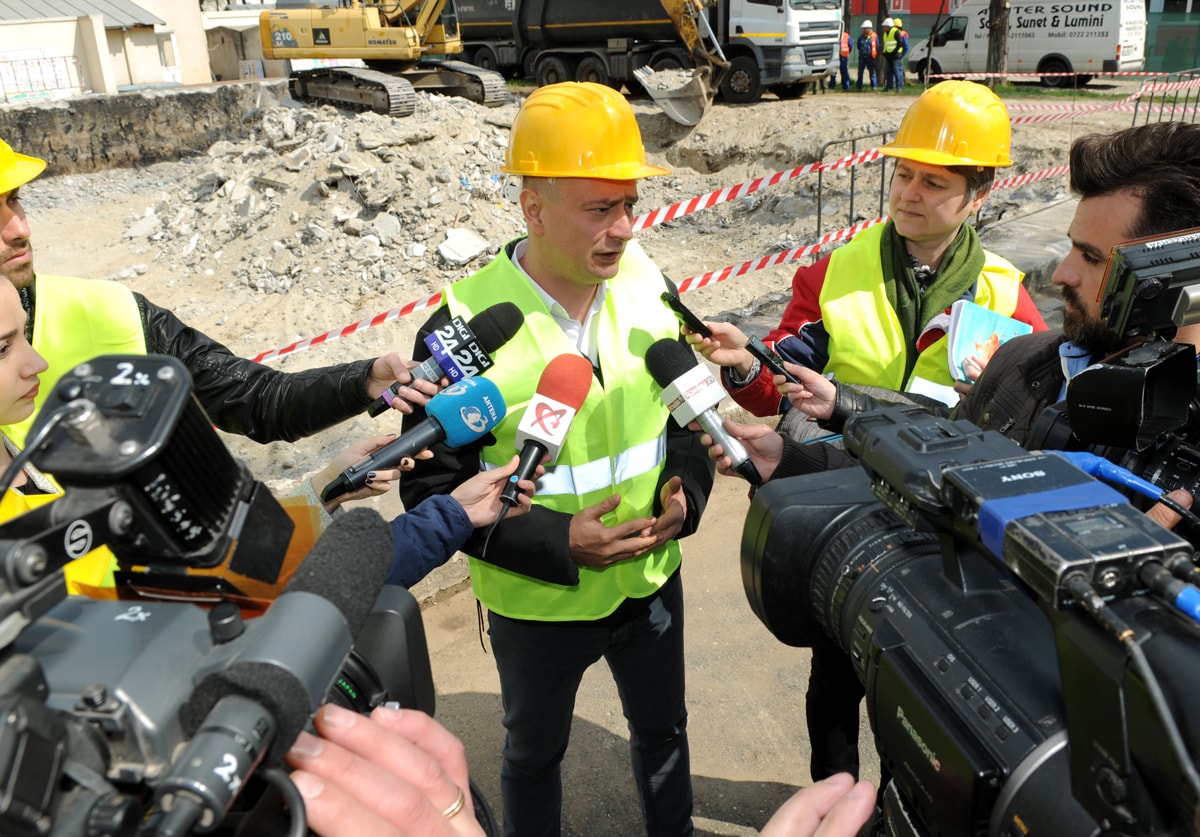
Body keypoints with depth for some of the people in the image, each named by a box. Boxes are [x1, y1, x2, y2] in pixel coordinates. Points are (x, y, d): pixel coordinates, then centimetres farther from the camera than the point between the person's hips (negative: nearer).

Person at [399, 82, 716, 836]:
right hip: (537, 603, -3)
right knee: (535, 752, 23)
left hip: (652, 579, 4)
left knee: (663, 729, 28)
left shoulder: (648, 285, -9)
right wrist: (556, 544, -25)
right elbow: (434, 488, -17)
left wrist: (686, 490, -13)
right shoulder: (467, 324, -23)